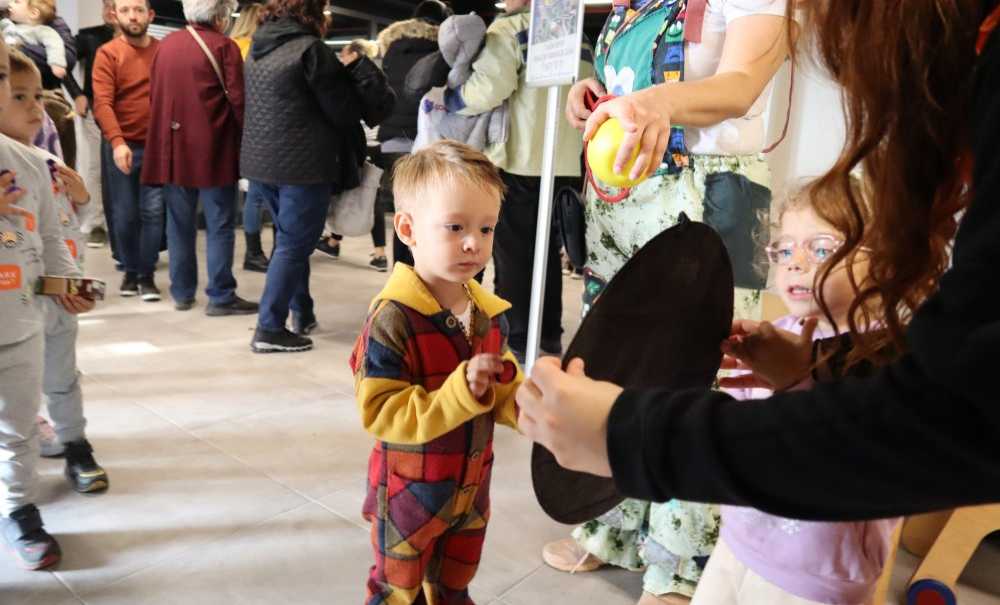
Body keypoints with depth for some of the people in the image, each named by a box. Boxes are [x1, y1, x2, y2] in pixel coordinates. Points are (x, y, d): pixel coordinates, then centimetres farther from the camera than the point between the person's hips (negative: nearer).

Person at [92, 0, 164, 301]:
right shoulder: (107, 54, -2)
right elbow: (102, 103, -11)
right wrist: (117, 141, -25)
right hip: (123, 146, -1)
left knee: (153, 212, 0)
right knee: (124, 215, 6)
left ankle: (147, 274, 10)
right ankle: (130, 271, 23)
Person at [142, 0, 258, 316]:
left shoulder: (166, 44, 12)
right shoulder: (224, 45, -5)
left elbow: (154, 95, 17)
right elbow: (237, 99, -11)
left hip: (172, 147, 6)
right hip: (213, 149, -5)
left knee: (180, 223, 12)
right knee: (220, 225, 0)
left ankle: (182, 293, 19)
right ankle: (221, 297, 2)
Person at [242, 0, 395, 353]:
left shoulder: (258, 49, 14)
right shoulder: (310, 49, -11)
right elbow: (343, 110, -8)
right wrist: (357, 69, 9)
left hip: (260, 163, 8)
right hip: (302, 165, -8)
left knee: (291, 240, 20)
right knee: (294, 245, -1)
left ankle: (302, 315, 28)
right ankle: (269, 330, 0)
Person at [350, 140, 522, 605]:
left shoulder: (489, 314, -4)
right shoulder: (392, 319, -26)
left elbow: (501, 392, 5)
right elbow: (381, 414, -29)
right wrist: (460, 391, -37)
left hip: (471, 488, 6)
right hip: (409, 494, -6)